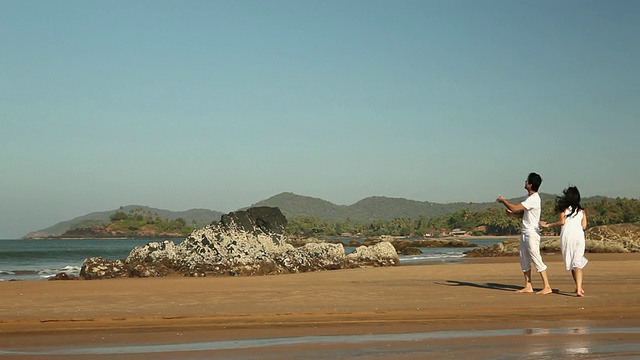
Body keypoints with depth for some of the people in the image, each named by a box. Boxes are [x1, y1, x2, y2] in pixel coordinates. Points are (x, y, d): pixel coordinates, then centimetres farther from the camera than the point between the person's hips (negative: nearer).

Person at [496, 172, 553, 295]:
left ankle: (547, 287, -7)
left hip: (532, 233, -10)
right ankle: (528, 286, 18)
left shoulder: (534, 199, -18)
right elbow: (522, 214, 20)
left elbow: (515, 208, -23)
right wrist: (511, 214, 1)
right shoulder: (530, 198, 14)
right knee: (524, 260, 12)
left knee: (536, 259, -10)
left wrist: (503, 200, -8)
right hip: (525, 233, 10)